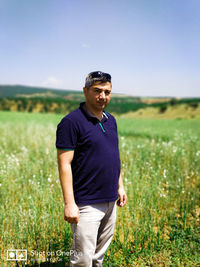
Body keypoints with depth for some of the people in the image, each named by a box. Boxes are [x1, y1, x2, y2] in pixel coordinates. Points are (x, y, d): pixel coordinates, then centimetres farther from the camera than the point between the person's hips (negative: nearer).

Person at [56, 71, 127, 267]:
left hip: (110, 202, 7)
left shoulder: (110, 120, 10)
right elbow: (64, 164, -17)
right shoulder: (71, 122, -14)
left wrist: (120, 186, 17)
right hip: (86, 204, -7)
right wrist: (69, 203, -20)